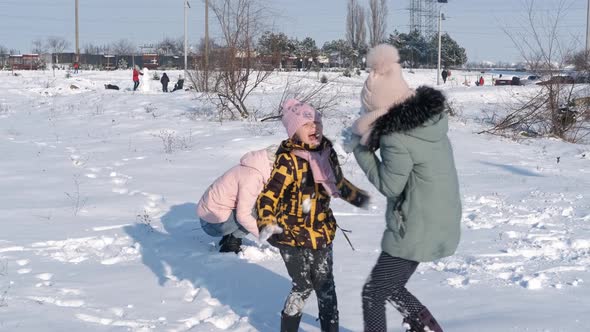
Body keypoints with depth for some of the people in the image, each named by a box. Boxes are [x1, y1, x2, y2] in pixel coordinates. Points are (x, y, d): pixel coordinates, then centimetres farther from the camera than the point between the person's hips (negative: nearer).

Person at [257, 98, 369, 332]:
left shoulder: (327, 153, 1)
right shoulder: (288, 160, -20)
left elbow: (338, 183, 20)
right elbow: (268, 196, -23)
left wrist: (357, 197, 34)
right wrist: (267, 224, -38)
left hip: (322, 233, 6)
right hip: (294, 236, -6)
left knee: (326, 285, 14)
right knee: (303, 287, 1)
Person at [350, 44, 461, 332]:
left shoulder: (397, 139, -27)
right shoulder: (431, 113, -3)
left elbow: (390, 186, -14)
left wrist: (361, 148, -6)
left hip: (417, 229, -9)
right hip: (440, 222, 9)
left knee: (373, 295, 5)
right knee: (389, 286, 24)